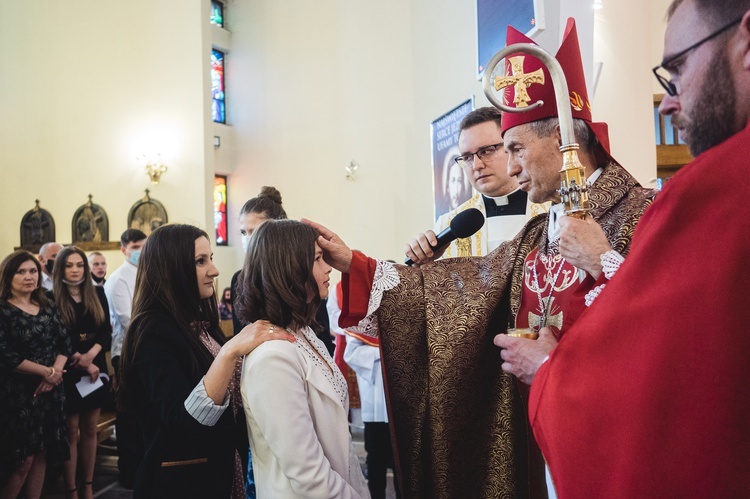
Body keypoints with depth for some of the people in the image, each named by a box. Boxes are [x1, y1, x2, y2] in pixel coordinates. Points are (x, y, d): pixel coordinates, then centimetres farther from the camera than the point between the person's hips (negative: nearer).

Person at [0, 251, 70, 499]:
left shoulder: (47, 307, 9)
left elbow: (64, 342, 5)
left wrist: (55, 371, -13)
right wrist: (46, 371, -12)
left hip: (49, 390, 5)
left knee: (41, 455, 11)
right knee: (23, 459, -2)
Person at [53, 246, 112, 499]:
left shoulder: (97, 293, 6)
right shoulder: (52, 298, -5)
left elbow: (106, 330, 2)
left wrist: (91, 355, -14)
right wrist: (82, 364, -12)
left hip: (96, 369, 4)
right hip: (68, 373, -3)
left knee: (90, 430, 10)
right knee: (71, 432, 2)